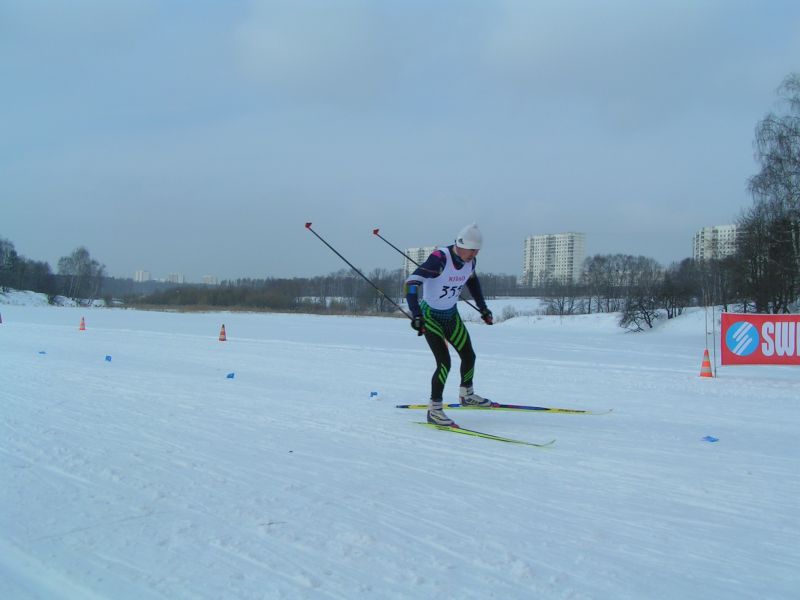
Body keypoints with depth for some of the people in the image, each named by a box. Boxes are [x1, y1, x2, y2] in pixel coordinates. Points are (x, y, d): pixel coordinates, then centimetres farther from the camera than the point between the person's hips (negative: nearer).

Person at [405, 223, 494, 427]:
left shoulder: (469, 261, -8)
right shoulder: (439, 259, -30)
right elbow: (411, 282, -35)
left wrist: (483, 308, 18)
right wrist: (416, 315, -42)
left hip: (451, 314, 7)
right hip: (430, 316, -7)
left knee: (469, 356, 11)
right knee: (444, 362, -16)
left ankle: (466, 395, 37)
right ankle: (434, 410, -2)